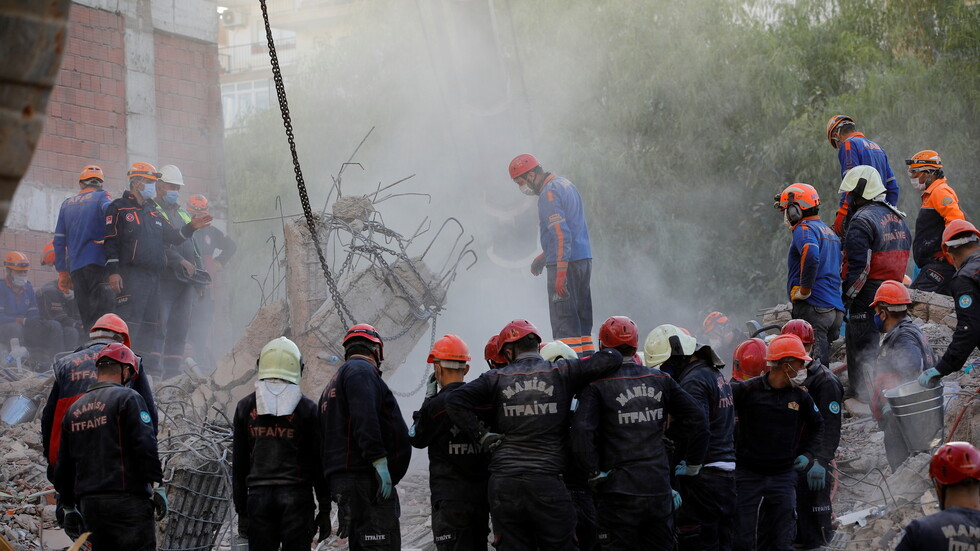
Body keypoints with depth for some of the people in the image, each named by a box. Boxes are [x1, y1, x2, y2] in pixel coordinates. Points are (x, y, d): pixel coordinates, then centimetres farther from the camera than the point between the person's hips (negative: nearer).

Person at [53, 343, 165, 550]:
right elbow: (145, 446, -14)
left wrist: (69, 507, 25)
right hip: (127, 500, -7)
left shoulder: (73, 410, 17)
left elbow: (63, 465, 19)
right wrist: (157, 487, -9)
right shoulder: (127, 398, -4)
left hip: (88, 503, 7)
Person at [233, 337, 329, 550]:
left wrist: (241, 510, 13)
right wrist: (324, 510, 6)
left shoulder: (245, 407, 7)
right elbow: (318, 462, 1)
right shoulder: (307, 408, 2)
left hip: (259, 495, 2)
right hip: (297, 496, -2)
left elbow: (238, 464, 8)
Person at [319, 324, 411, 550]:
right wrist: (379, 461, -24)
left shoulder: (333, 384, 28)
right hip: (366, 479, -10)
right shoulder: (362, 370, -4)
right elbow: (365, 419, -20)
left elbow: (325, 439, 27)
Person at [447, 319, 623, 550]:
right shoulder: (562, 372, 3)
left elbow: (456, 401, -3)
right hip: (547, 483, -1)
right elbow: (611, 358, 2)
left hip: (503, 485, 1)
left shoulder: (497, 378, 5)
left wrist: (482, 435, 1)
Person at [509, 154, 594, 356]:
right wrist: (543, 257, 27)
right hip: (584, 258, 10)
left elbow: (561, 235, -21)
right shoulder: (565, 184, 16)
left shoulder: (549, 194, -14)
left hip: (566, 263, -10)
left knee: (564, 322, -7)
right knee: (582, 318, 14)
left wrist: (560, 273, -24)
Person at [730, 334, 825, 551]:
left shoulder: (801, 396, 4)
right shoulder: (747, 390, -10)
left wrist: (808, 455, 9)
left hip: (783, 476, 3)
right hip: (748, 474, -3)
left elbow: (817, 426, 20)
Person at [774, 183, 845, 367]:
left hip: (812, 309, -9)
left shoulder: (804, 229, -7)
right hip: (835, 309, 9)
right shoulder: (829, 231, 24)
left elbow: (811, 255, -27)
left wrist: (803, 290, -18)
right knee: (823, 364, 13)